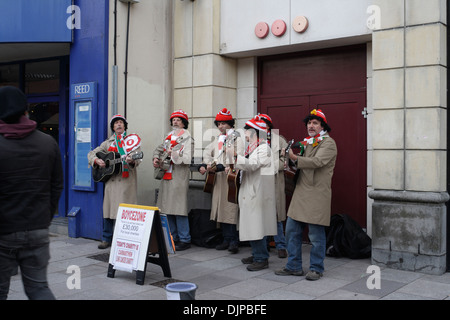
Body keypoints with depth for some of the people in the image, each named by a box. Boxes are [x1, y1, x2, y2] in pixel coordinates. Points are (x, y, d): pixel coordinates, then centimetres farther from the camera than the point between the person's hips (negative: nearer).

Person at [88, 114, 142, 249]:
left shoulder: (133, 139, 8)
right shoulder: (108, 142, 19)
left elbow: (137, 159, -5)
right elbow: (91, 153, 21)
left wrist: (131, 161, -28)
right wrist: (97, 160, -1)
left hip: (126, 180, -4)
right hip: (110, 179, 4)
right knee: (108, 208, 5)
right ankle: (107, 239, 16)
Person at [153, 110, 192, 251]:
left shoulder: (187, 138, -3)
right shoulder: (169, 137, 19)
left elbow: (187, 158, -13)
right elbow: (159, 149, 26)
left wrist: (172, 154, -14)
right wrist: (156, 158, 7)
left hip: (179, 176, -7)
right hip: (167, 176, 7)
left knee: (179, 208, -10)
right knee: (167, 208, 8)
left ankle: (184, 240, -3)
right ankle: (172, 238, 18)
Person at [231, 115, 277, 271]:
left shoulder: (264, 148, -10)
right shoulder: (252, 147, 19)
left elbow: (253, 165, -21)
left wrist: (236, 156, -26)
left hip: (258, 192, -10)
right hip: (250, 191, 10)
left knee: (257, 225, -8)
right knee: (251, 225, 12)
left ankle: (262, 259, -2)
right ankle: (257, 254, 22)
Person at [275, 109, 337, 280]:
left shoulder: (328, 143, -6)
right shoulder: (306, 142, 20)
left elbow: (317, 162, -21)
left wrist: (295, 158, -26)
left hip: (317, 194, -8)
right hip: (301, 192, 8)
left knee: (316, 234, 0)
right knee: (292, 230, 8)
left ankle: (316, 268, 13)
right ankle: (294, 266, 19)